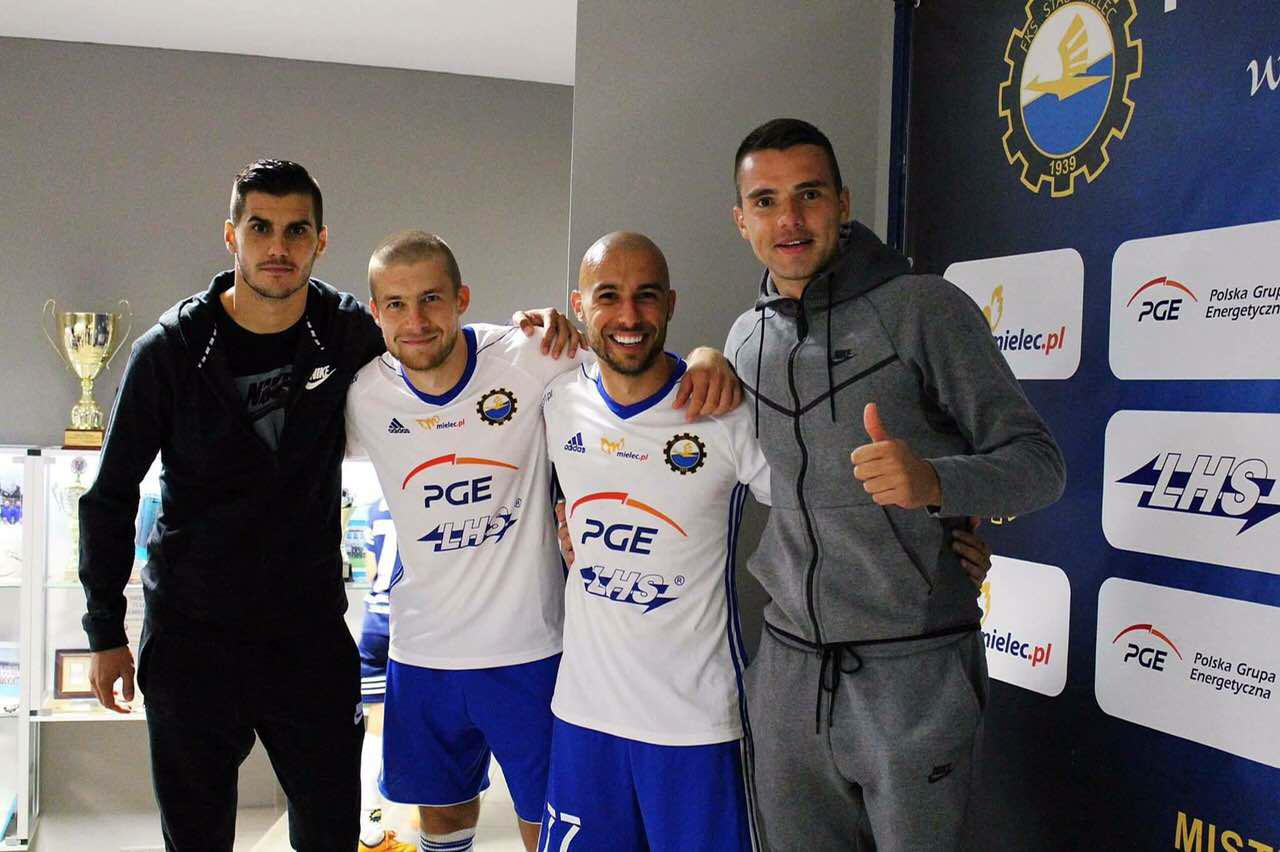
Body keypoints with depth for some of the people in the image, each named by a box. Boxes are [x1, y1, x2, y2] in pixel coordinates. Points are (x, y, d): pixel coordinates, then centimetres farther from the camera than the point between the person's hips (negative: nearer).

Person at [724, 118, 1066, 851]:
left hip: (915, 672, -4)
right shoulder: (746, 339, 8)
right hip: (788, 671, 5)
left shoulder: (926, 308, -8)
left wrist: (933, 481, -29)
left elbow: (1039, 463, -10)